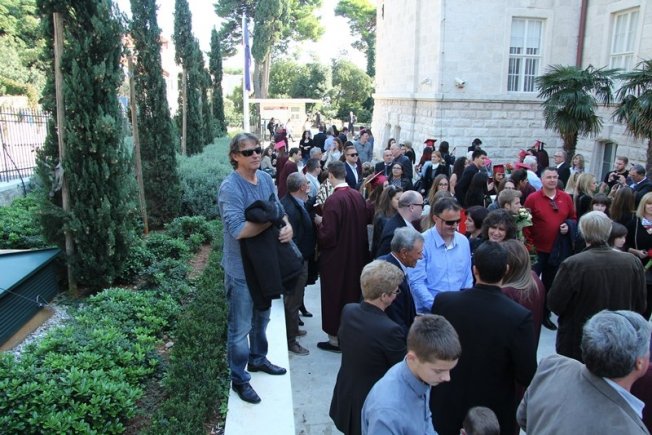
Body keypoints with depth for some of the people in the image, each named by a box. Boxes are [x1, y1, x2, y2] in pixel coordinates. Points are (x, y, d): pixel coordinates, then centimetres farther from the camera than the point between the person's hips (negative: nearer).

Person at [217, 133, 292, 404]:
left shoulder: (265, 179, 1)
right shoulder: (230, 188, -22)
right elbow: (238, 230, -31)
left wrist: (288, 226, -19)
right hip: (241, 268, -8)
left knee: (261, 317, 25)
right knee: (240, 327, 7)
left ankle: (257, 359, 47)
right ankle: (239, 380, 24)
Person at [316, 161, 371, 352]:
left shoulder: (333, 201, -23)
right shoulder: (358, 195, -3)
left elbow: (328, 235, -23)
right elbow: (366, 220, 8)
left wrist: (320, 222, -5)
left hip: (336, 257, -7)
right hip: (356, 255, 7)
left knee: (335, 296, 8)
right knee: (352, 292, 20)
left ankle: (336, 338, 19)